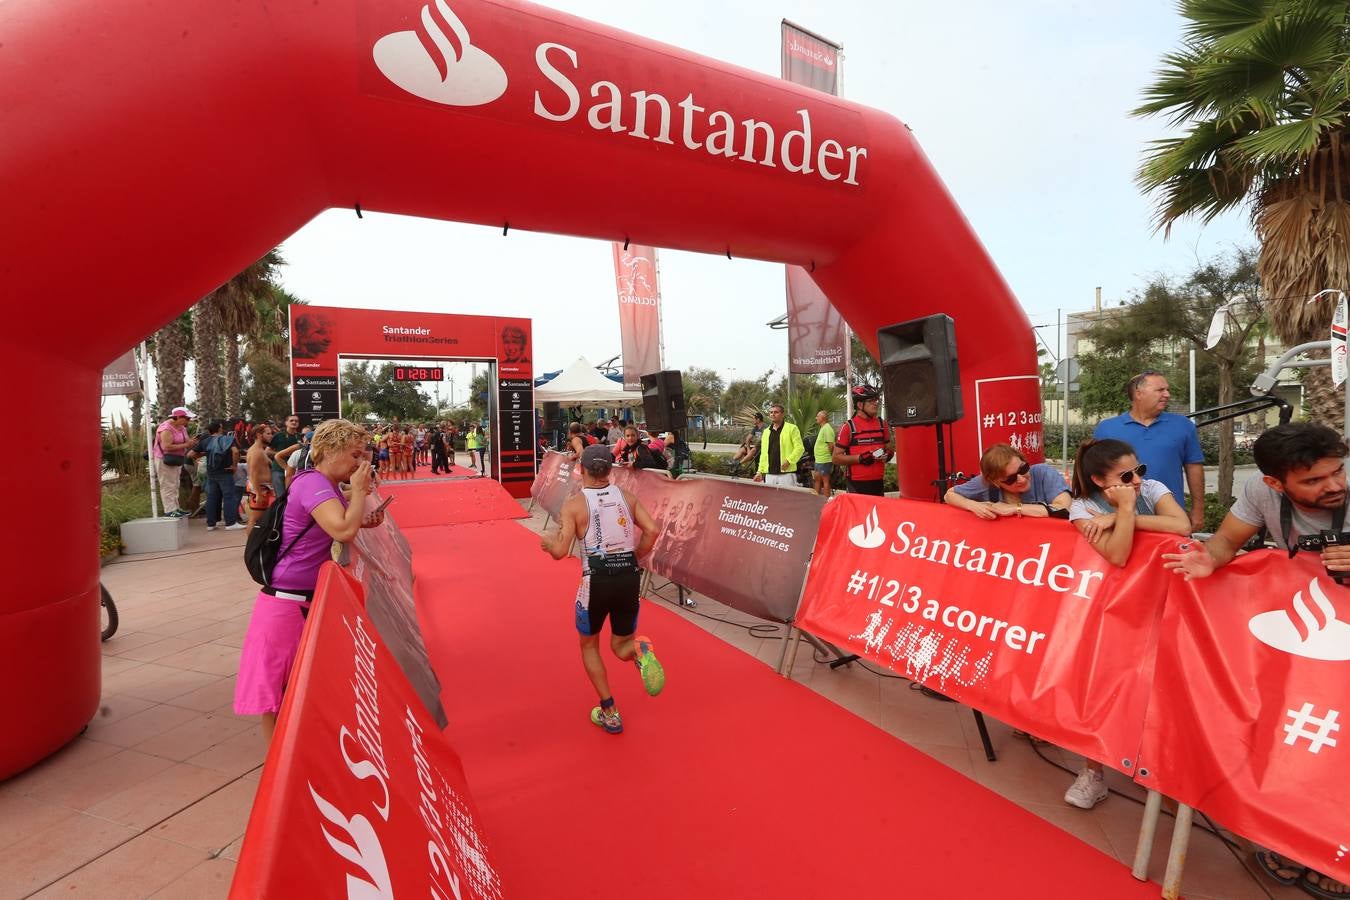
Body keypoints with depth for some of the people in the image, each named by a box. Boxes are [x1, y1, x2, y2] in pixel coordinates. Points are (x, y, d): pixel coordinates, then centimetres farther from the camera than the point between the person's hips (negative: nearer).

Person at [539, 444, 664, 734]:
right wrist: (634, 559, 10)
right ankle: (640, 651, -16)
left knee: (589, 646, 23)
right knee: (621, 645, 21)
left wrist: (547, 542, 11)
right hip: (629, 577, 3)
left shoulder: (574, 503, -6)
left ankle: (609, 714, 21)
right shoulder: (627, 496, 5)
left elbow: (560, 551, -11)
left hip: (597, 580, -3)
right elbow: (652, 530, -5)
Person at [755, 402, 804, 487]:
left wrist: (789, 461, -17)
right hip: (769, 474, 5)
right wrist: (760, 471, 11)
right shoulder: (766, 431, 18)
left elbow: (799, 448, -5)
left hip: (786, 473, -5)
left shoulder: (792, 428, 1)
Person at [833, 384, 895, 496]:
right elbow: (835, 458, -7)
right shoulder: (849, 427, -6)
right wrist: (860, 458, -18)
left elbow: (890, 449, 22)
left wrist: (887, 455, -1)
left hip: (878, 483, 5)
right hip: (857, 485, -5)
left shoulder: (882, 425, 10)